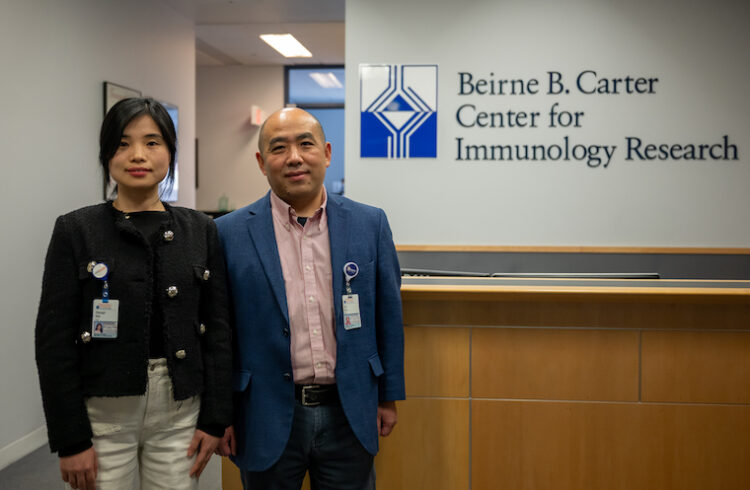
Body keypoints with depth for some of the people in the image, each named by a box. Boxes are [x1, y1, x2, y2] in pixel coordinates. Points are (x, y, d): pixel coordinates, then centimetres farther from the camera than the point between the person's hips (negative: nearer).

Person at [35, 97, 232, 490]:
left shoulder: (200, 230, 3)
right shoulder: (76, 230, -4)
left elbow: (217, 329, 4)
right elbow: (55, 340, -5)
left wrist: (215, 419, 0)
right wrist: (70, 439, -8)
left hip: (180, 411, 2)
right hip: (103, 412, -2)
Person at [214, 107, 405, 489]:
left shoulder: (370, 224, 0)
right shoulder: (230, 233, -5)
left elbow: (388, 315, 5)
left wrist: (389, 396, 7)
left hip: (349, 415, 2)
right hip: (268, 420, -1)